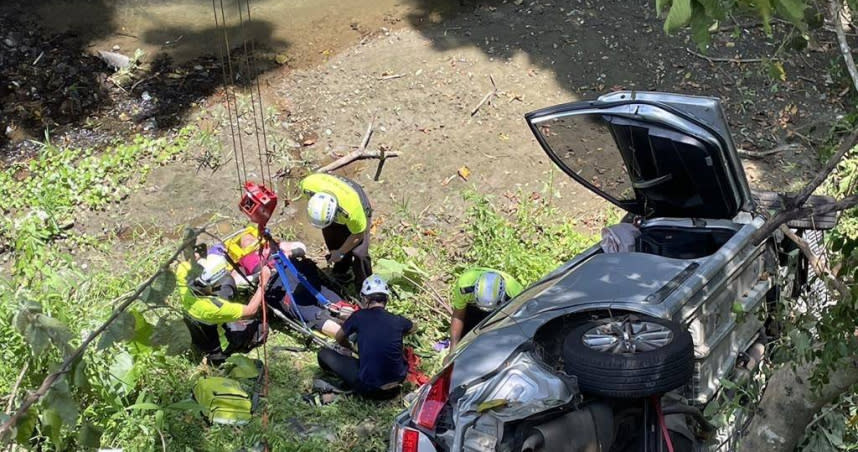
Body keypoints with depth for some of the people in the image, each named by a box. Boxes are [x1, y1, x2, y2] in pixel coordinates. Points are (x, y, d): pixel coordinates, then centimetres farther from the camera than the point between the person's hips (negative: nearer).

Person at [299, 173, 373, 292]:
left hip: (359, 212, -4)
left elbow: (357, 235, -26)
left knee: (358, 253, -10)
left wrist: (340, 253, -14)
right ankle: (340, 273, 44)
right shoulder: (308, 185, -39)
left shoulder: (351, 210, -48)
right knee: (333, 243, 15)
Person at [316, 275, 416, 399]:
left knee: (324, 354, 8)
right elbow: (412, 328, 25)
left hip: (369, 390, -2)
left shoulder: (359, 316, -8)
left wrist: (351, 347, 33)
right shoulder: (398, 320, -1)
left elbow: (339, 339, 12)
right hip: (397, 385, 2)